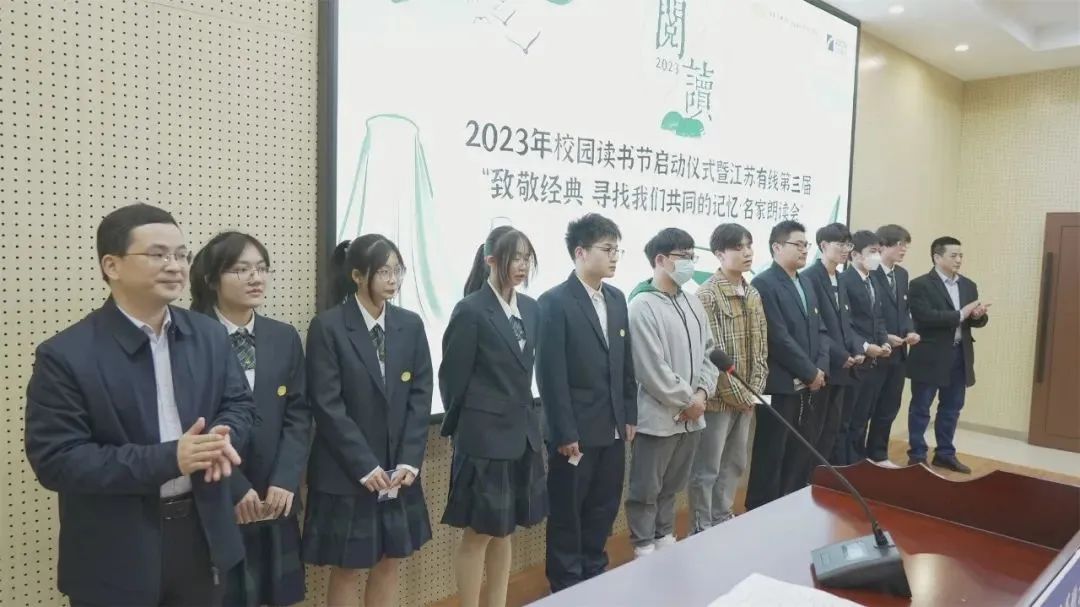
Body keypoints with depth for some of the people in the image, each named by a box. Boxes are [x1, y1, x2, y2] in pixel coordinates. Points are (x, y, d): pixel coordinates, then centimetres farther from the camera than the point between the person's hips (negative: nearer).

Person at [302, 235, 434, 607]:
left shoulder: (411, 325, 3)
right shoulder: (327, 327, -9)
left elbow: (421, 396, 2)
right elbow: (327, 406, -13)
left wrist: (409, 461, -7)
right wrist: (365, 467, -15)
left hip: (399, 471, 4)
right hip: (346, 474, -4)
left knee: (390, 562, 15)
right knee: (347, 569, 9)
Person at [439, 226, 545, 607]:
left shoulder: (531, 308, 7)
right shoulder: (470, 311, -13)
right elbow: (452, 378, -8)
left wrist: (527, 417, 14)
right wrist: (461, 427, 1)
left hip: (523, 434, 7)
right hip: (485, 437, -6)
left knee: (504, 532, 17)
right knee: (478, 534, 6)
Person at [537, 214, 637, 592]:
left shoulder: (617, 298, 8)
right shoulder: (555, 302, -13)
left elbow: (626, 362, 12)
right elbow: (551, 374, -16)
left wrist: (630, 415, 10)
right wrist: (565, 433, -16)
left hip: (612, 428, 7)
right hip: (577, 431, -6)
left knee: (604, 508, 18)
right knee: (567, 513, 10)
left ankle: (595, 574, 37)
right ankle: (565, 585, 28)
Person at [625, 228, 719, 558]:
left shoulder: (693, 303, 8)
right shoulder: (642, 306, -16)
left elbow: (707, 352, 12)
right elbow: (652, 369, -19)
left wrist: (702, 392, -2)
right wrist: (686, 400, -12)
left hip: (691, 415, 7)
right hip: (658, 416, -7)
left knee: (672, 485, 21)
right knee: (646, 489, 7)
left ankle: (664, 537, 37)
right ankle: (644, 547, 22)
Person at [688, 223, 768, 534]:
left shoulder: (754, 295, 9)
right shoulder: (707, 295, -15)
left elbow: (761, 347, 11)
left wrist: (755, 390, 0)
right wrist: (739, 395, -14)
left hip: (747, 398, 7)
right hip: (719, 397, -7)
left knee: (735, 463, 18)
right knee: (706, 469, 4)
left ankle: (723, 520, 34)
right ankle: (701, 530, 19)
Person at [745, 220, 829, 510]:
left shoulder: (806, 283, 15)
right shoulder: (764, 284, -12)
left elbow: (820, 329, 14)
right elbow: (779, 338, -18)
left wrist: (820, 368, 0)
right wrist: (810, 372, -11)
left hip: (808, 385, 8)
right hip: (780, 385, -8)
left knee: (800, 452, 14)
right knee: (771, 454, 2)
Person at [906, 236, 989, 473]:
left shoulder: (969, 285, 11)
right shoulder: (921, 285, -9)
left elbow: (977, 320, 10)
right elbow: (925, 317, -21)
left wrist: (979, 315, -13)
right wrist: (960, 314, -22)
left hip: (960, 356, 7)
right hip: (930, 357, -6)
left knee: (951, 408, 14)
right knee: (920, 409, 4)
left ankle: (945, 454, 27)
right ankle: (917, 456, 14)